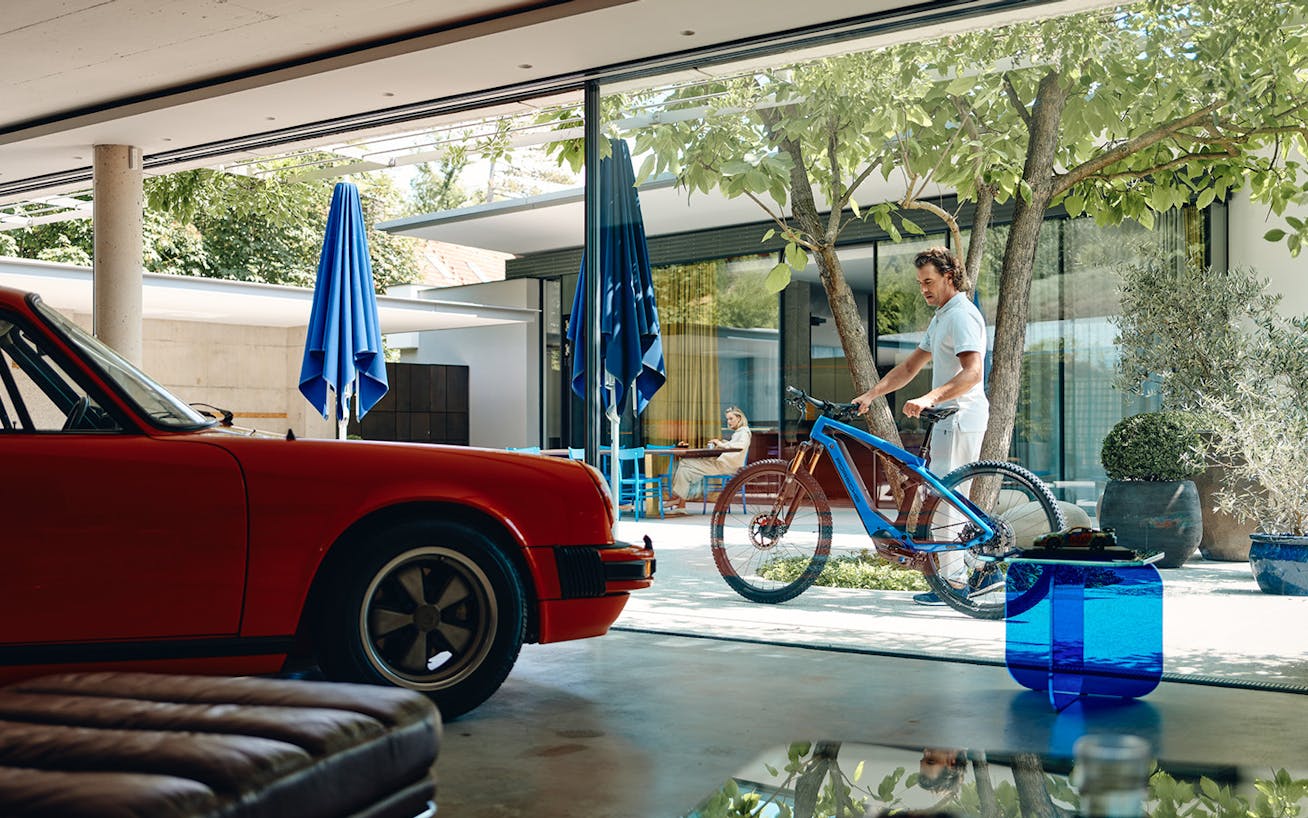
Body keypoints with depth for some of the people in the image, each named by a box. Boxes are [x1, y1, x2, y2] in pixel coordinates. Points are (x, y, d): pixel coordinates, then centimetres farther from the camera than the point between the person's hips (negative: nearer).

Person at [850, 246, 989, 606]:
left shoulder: (961, 315, -13)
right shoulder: (942, 317, 20)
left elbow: (972, 372, -27)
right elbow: (910, 366, 20)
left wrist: (928, 399, -38)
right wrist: (870, 395, 10)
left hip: (960, 418, -11)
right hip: (950, 418, 11)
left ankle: (952, 581, -7)